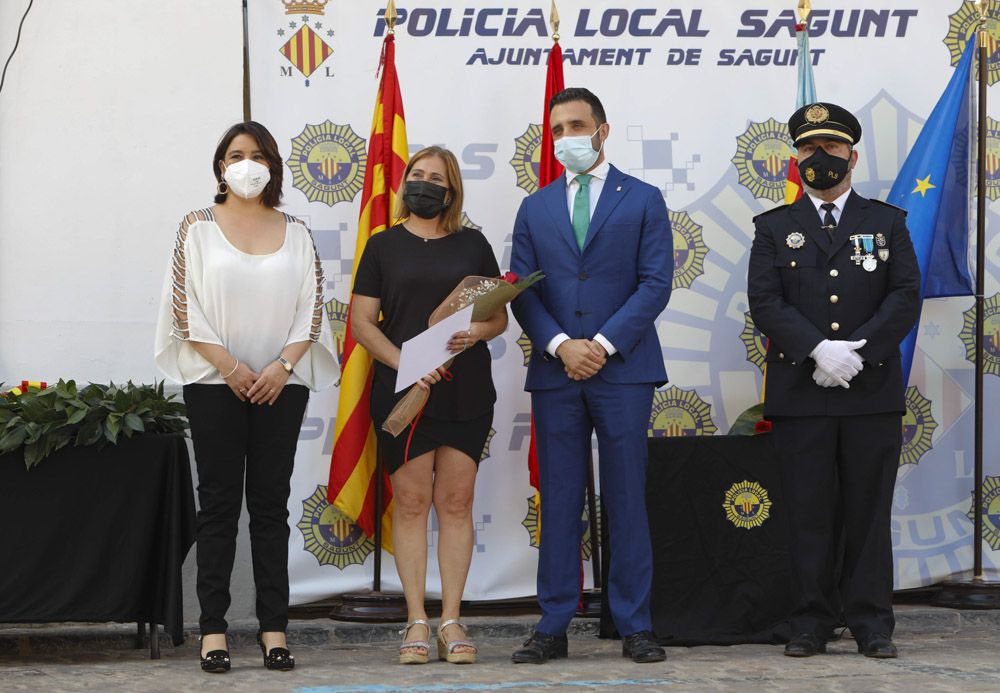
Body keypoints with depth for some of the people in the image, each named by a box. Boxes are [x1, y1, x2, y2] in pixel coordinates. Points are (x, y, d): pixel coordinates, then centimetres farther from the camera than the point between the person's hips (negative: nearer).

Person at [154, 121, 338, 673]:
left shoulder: (295, 233, 10)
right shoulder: (199, 228, 4)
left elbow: (312, 309, 5)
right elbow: (185, 305, -2)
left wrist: (282, 367, -9)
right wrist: (228, 365, -12)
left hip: (280, 384, 2)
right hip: (214, 384, -2)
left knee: (271, 503, 3)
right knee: (218, 502, 0)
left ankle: (273, 626, 5)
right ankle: (213, 627, 2)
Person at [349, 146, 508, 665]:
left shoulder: (472, 244, 11)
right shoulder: (383, 246, 7)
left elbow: (500, 314, 12)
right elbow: (361, 321, 2)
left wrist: (479, 332, -11)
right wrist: (402, 363, -13)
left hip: (465, 393, 1)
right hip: (402, 391, -1)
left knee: (456, 502, 1)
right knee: (411, 502, -1)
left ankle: (451, 622, 6)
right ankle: (416, 623, 4)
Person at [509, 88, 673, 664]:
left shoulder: (643, 200, 6)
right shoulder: (535, 208, 14)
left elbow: (656, 283, -3)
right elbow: (522, 290, 7)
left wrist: (603, 343, -12)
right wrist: (561, 345, -9)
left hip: (623, 369, -2)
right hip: (554, 373, 2)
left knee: (627, 500, 0)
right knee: (560, 502, 4)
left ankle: (635, 626, 5)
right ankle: (554, 627, 8)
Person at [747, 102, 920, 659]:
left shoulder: (887, 223, 11)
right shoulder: (775, 228, 10)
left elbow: (906, 298, 0)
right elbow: (765, 302, -2)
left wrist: (856, 352, -13)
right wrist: (818, 350, -16)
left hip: (873, 392, 0)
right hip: (800, 395, 0)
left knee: (869, 512, 2)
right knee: (810, 514, 1)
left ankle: (873, 623, 7)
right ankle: (812, 622, 8)